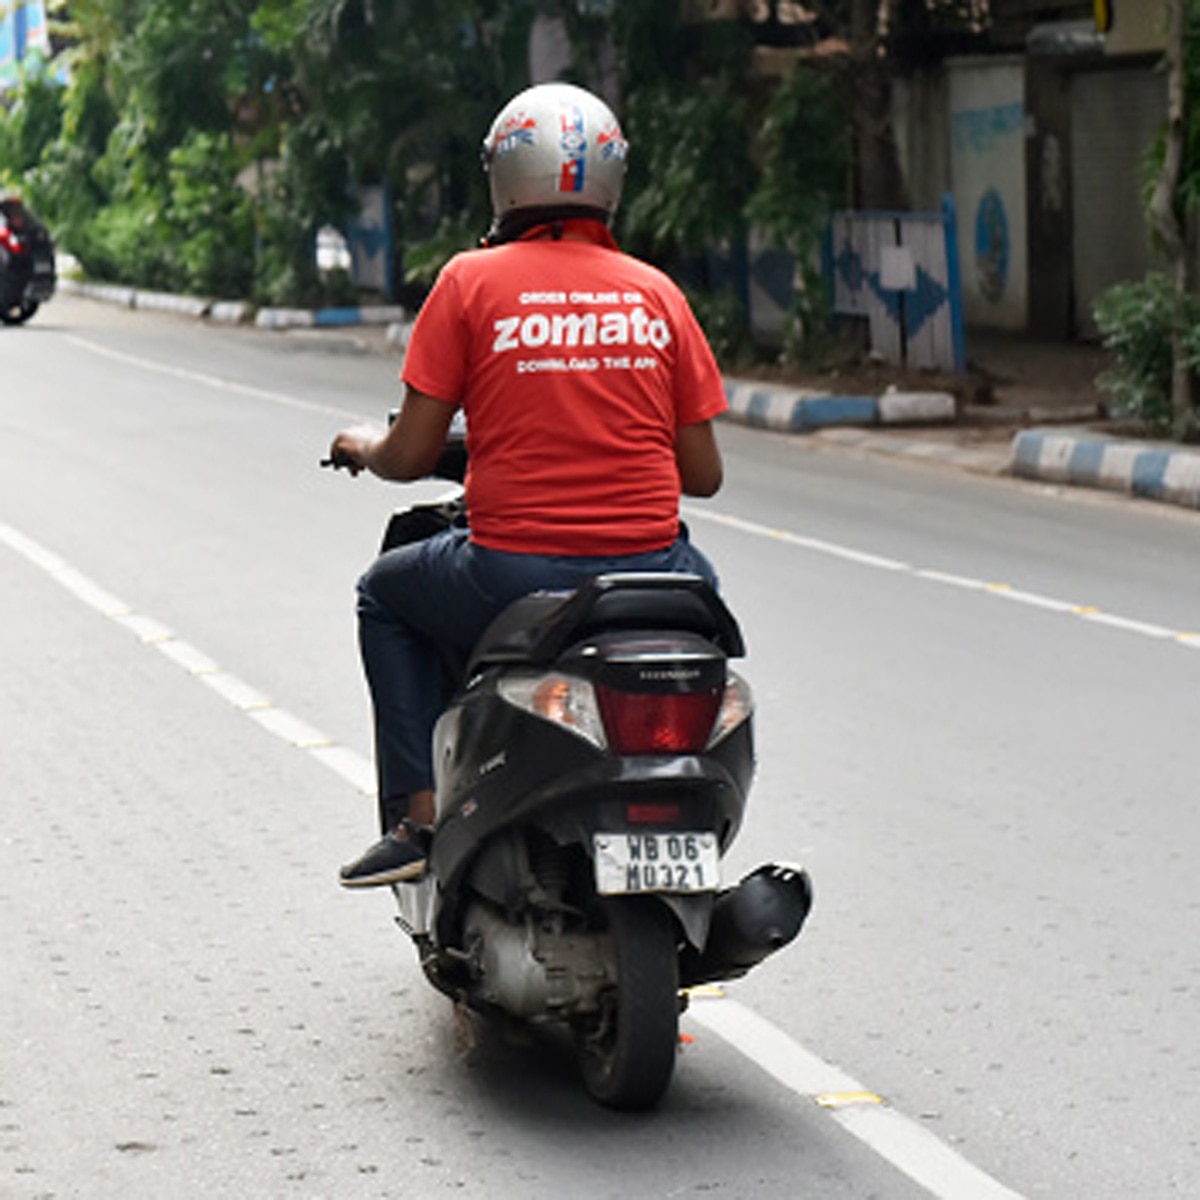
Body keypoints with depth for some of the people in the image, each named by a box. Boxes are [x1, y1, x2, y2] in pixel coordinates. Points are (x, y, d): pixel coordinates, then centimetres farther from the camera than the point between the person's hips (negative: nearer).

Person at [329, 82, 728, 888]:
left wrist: (365, 449, 21)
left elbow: (414, 453, -2)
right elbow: (704, 474, 6)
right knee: (697, 579, 37)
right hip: (645, 568, 2)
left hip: (514, 572, -2)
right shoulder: (656, 293, 5)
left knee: (388, 596, 28)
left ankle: (419, 814, 15)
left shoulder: (472, 282, -2)